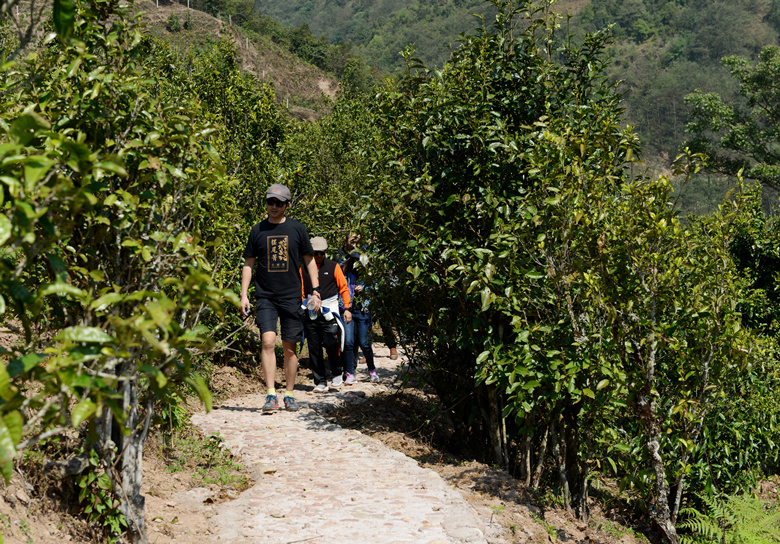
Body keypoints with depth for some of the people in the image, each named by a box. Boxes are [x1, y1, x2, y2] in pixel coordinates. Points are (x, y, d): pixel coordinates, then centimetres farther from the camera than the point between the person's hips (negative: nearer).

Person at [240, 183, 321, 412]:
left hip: (291, 297, 0)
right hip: (265, 297, 0)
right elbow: (249, 264, 11)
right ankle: (271, 394, -14)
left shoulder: (297, 229, 4)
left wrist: (316, 290, 3)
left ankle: (289, 395, 17)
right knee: (268, 341, -16)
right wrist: (244, 294, 4)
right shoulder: (258, 230, 5)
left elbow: (309, 260, 10)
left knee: (290, 348, 5)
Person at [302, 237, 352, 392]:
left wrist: (347, 308, -1)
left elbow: (343, 288, 6)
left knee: (330, 344, -13)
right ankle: (320, 382, 10)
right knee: (314, 349, 2)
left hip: (329, 313, -2)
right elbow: (301, 291, 13)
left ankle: (337, 373, 12)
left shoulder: (333, 266, 5)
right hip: (311, 314, 3)